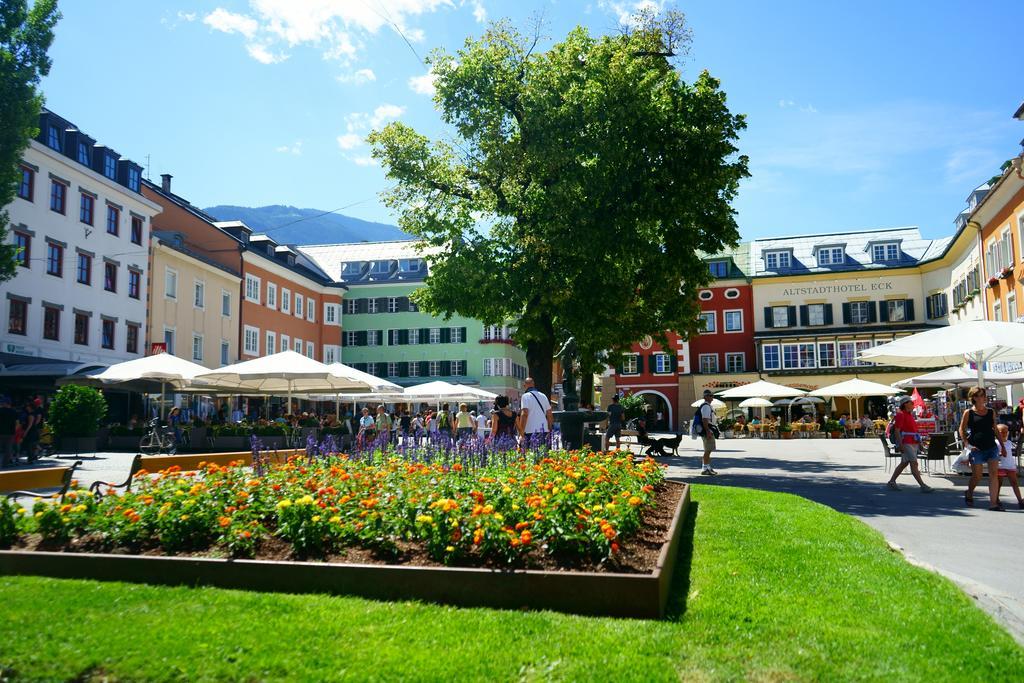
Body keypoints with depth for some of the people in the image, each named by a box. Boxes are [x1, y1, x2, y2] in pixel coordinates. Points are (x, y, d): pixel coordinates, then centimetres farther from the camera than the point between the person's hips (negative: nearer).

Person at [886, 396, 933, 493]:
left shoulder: (910, 415, 18)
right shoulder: (901, 415, -10)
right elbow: (897, 430, -16)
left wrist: (919, 442, 19)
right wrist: (900, 445, -22)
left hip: (913, 443, 9)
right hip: (906, 443, -9)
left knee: (904, 464, 13)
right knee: (914, 464, -10)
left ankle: (891, 482, 20)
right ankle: (923, 486, -12)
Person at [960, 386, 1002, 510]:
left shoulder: (991, 412, 7)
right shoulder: (968, 413, -4)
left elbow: (995, 429, 16)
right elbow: (962, 429, 0)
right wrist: (968, 444, -10)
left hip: (992, 447, 3)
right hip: (977, 449, -3)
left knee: (994, 474, -7)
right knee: (977, 476, 5)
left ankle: (993, 503, -4)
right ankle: (969, 495, 32)